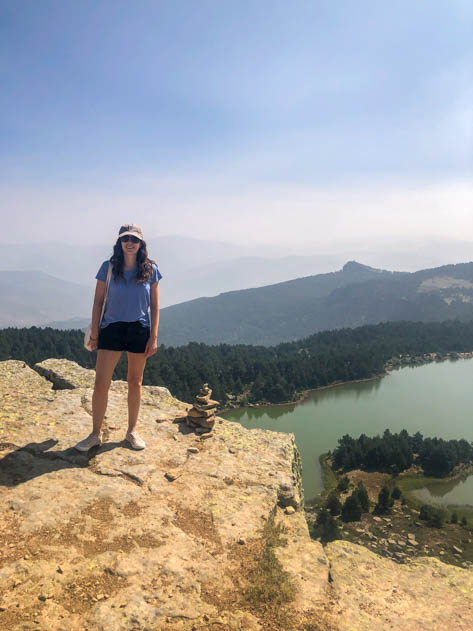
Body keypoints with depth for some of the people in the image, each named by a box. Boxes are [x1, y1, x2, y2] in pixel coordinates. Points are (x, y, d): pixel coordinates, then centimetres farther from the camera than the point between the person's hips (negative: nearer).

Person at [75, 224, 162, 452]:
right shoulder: (108, 267, -1)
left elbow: (155, 306, 2)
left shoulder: (150, 270, 0)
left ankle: (132, 431, 27)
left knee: (135, 383, 11)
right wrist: (94, 333, 0)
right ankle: (96, 434, 16)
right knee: (101, 384, -2)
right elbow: (98, 302, 4)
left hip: (140, 330, 1)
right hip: (111, 330, 0)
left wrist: (154, 337, -3)